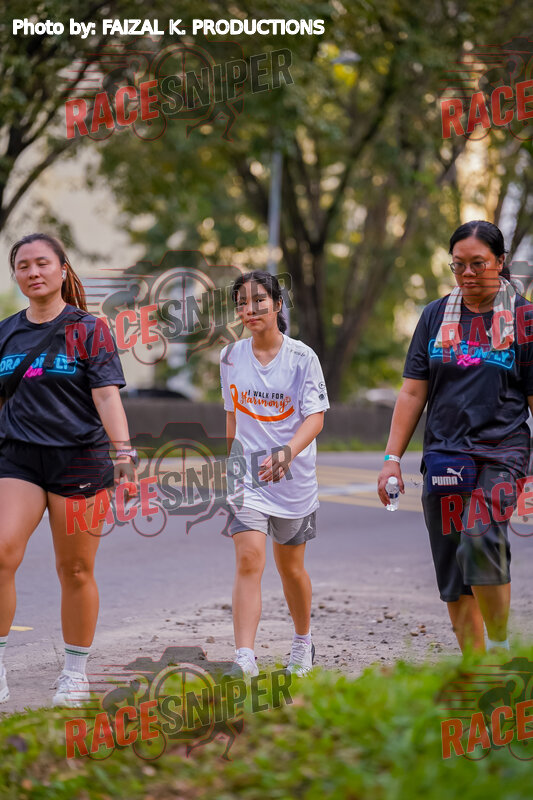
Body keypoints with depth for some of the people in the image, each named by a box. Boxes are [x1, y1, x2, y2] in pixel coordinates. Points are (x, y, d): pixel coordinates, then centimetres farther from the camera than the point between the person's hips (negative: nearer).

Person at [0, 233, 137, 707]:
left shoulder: (88, 330, 0)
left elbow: (107, 395, -8)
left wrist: (124, 454, -21)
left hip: (79, 460, -2)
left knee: (75, 570, 4)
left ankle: (76, 672, 19)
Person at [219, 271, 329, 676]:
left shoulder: (302, 356, -7)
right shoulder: (231, 357, 3)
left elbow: (315, 417, -13)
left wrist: (286, 453, -30)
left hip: (293, 475, -1)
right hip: (247, 474, 1)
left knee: (291, 567, 13)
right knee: (249, 560, -16)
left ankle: (303, 642, 39)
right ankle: (244, 661, -22)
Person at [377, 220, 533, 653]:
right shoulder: (436, 316, 11)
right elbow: (413, 393, 12)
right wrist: (392, 458, 6)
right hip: (444, 455, 4)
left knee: (480, 540, -27)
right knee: (452, 576, 1)